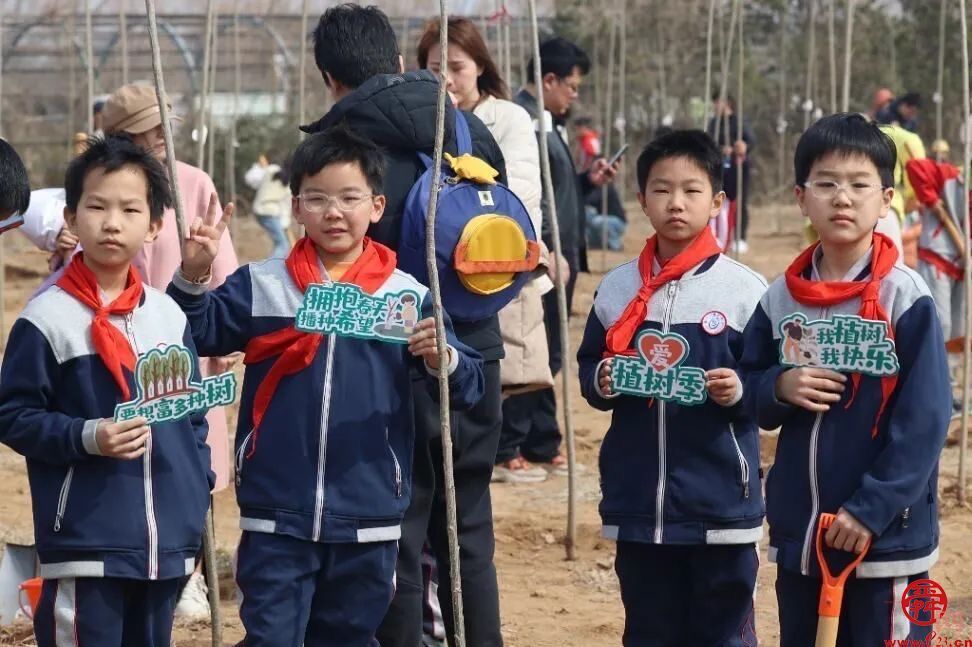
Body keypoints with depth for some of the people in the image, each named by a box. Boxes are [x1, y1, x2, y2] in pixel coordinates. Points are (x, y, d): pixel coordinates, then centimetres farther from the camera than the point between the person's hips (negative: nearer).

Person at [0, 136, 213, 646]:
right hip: (85, 542, -6)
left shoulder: (169, 316, 10)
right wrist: (86, 437, -20)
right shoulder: (47, 318, -8)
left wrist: (197, 490, 10)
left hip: (166, 542, 6)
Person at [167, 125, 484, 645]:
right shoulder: (260, 286, 1)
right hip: (276, 516, -1)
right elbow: (196, 333, 0)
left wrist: (441, 359, -25)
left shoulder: (408, 296, -1)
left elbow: (467, 388, -4)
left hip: (367, 521, 1)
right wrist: (192, 276, -16)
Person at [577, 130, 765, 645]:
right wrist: (601, 383, -8)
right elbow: (587, 366, 14)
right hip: (636, 505, 3)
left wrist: (741, 391, -20)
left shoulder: (744, 289, -4)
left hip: (721, 505, -3)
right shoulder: (616, 288, 6)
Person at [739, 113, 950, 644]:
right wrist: (780, 388, -10)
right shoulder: (780, 298, 5)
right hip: (798, 535, 5)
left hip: (885, 539, -5)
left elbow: (924, 419, -12)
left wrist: (871, 510, -18)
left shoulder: (906, 299, -10)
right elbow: (749, 392, 13)